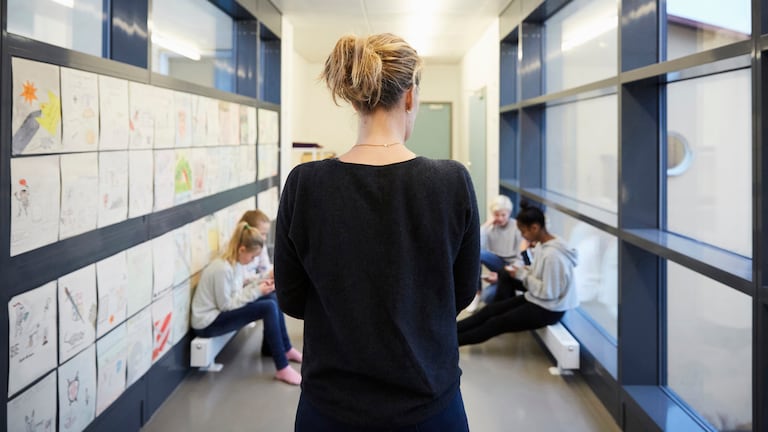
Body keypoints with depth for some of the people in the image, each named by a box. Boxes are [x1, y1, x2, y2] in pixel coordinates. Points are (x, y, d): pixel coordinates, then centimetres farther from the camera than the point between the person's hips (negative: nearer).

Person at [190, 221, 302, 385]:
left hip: (221, 312, 10)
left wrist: (257, 286, -5)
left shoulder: (235, 263, 4)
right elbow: (226, 305, -20)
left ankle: (286, 349, 19)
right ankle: (282, 369, -20)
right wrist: (257, 291, -17)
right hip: (208, 323, -10)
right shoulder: (222, 269, -24)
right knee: (269, 307, -22)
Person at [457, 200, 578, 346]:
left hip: (548, 309, -8)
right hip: (536, 299, 9)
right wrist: (525, 271, -4)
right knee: (492, 309, 5)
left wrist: (522, 275, -18)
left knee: (496, 323, -4)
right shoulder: (542, 244, -1)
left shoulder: (552, 255, -29)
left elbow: (548, 292, -26)